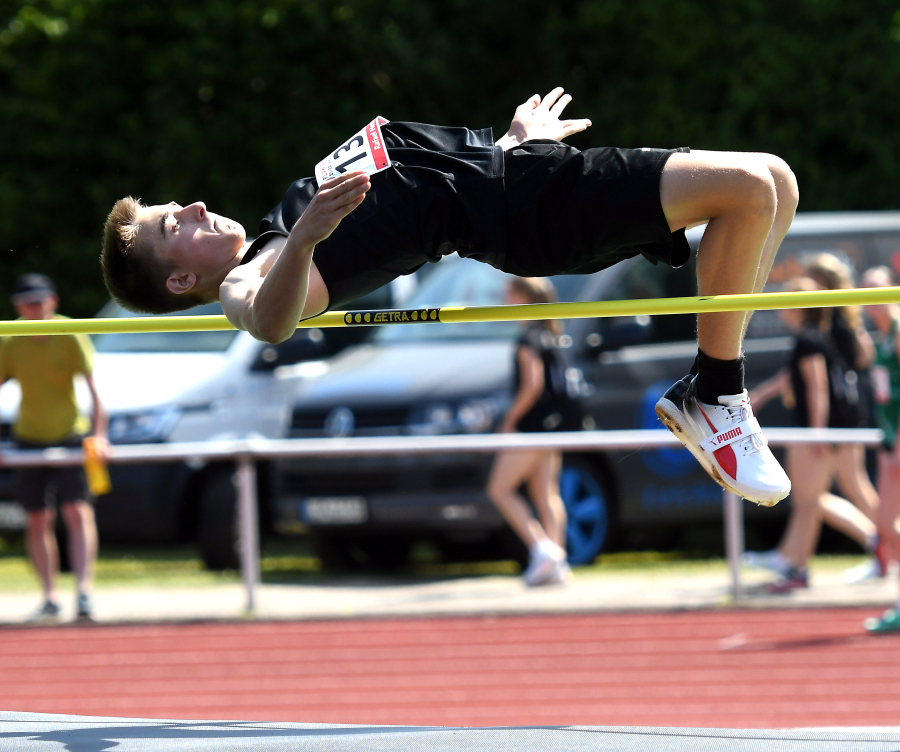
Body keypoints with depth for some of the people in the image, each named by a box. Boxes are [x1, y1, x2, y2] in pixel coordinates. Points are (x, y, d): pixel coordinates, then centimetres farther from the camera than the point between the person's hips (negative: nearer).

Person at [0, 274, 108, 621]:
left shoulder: (70, 336, -15)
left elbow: (94, 388, -18)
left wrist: (99, 434, -29)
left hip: (70, 435, -2)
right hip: (30, 438, 2)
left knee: (78, 512, -15)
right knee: (38, 520, 5)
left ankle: (84, 589, -20)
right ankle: (50, 596, 15)